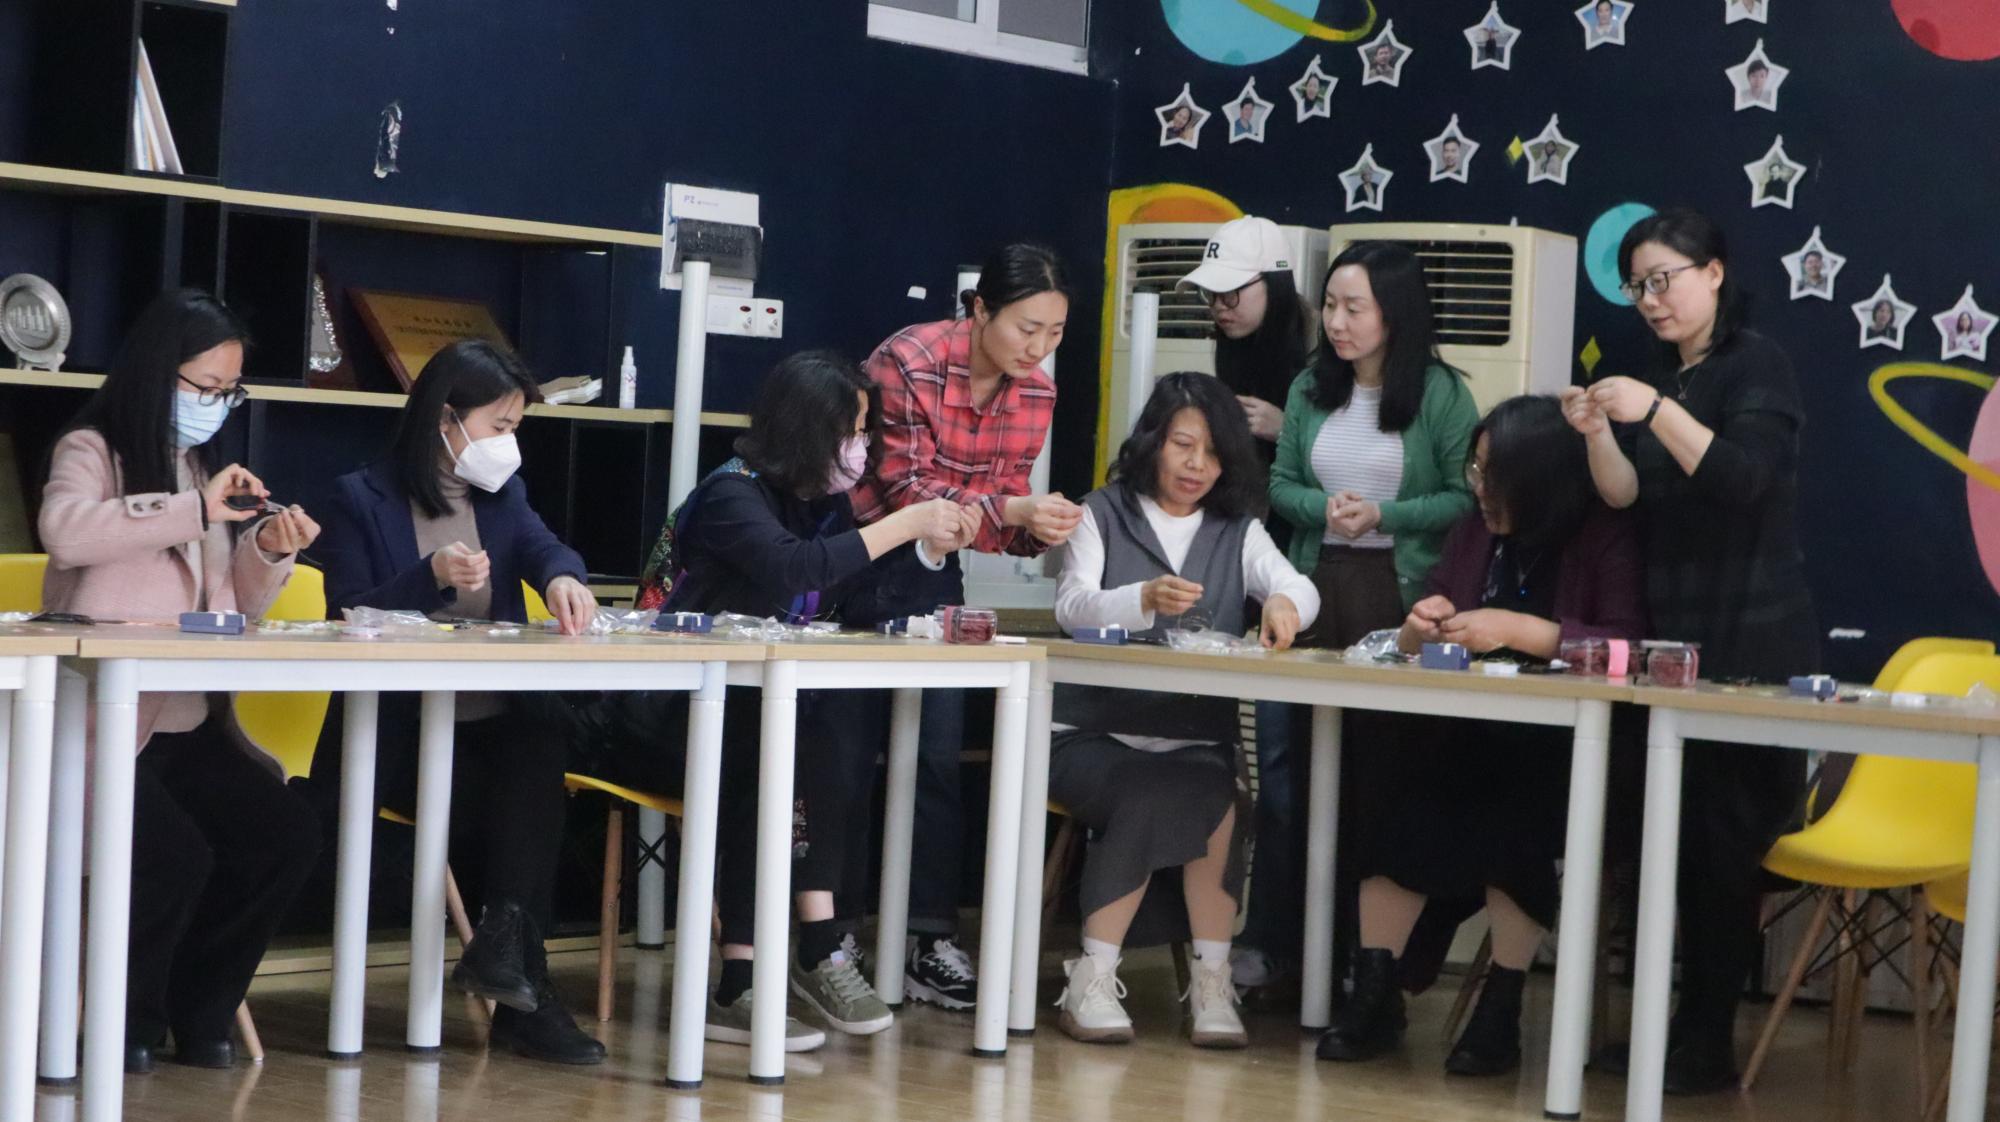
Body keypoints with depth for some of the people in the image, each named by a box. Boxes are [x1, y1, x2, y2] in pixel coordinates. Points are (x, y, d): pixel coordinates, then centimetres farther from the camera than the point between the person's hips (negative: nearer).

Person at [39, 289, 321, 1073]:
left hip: (186, 718, 7)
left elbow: (233, 607, 19)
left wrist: (267, 553, -2)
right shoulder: (90, 450, -4)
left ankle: (197, 1007, 5)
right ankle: (129, 1019, -1)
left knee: (287, 836, -14)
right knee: (176, 852, -27)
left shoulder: (201, 466, 17)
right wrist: (197, 512, -26)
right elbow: (64, 531, -28)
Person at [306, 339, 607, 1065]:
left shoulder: (502, 493, 19)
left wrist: (562, 578, -29)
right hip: (399, 729, -4)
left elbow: (541, 545, -3)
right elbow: (349, 616, -6)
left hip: (495, 723, 4)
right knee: (516, 808, -29)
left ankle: (504, 947, -29)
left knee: (538, 761, -31)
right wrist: (432, 576, -23)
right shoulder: (362, 499, 3)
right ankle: (521, 982, -19)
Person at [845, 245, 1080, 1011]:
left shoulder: (1036, 392, -5)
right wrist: (1009, 510, -35)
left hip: (933, 575, 5)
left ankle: (932, 940, 1)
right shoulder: (909, 363, -23)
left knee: (936, 753, -1)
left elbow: (1003, 503, 1)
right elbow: (903, 489, -24)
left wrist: (1040, 523, -22)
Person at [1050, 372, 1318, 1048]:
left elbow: (1299, 588, -1)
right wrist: (1145, 599, -28)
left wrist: (1284, 602, -28)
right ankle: (1093, 982, -26)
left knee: (1207, 796, -32)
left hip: (1195, 739, 2)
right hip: (1097, 733, -2)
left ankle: (1211, 980, -27)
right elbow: (1071, 607, -7)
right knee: (1150, 796, -33)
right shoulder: (1104, 515, 10)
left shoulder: (1237, 531, 17)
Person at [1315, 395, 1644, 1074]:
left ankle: (1500, 1010, -18)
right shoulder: (1475, 533, 13)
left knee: (1515, 816, -33)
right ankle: (1374, 995, -16)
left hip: (1562, 746, -5)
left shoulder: (1605, 540, -5)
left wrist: (1516, 629, -24)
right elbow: (1420, 642, 17)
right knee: (1401, 799, -24)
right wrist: (1419, 628, -7)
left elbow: (1626, 647, -19)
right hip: (1469, 730, 5)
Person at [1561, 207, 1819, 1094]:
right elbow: (1626, 496, 7)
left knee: (1722, 843, -7)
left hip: (1750, 646, -7)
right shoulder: (1663, 377, 16)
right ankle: (1660, 1024, 8)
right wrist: (1597, 434, -12)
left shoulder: (1755, 365, -4)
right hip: (1672, 639, 7)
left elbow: (1744, 477, -18)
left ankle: (1708, 1044, -5)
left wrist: (1656, 412, -27)